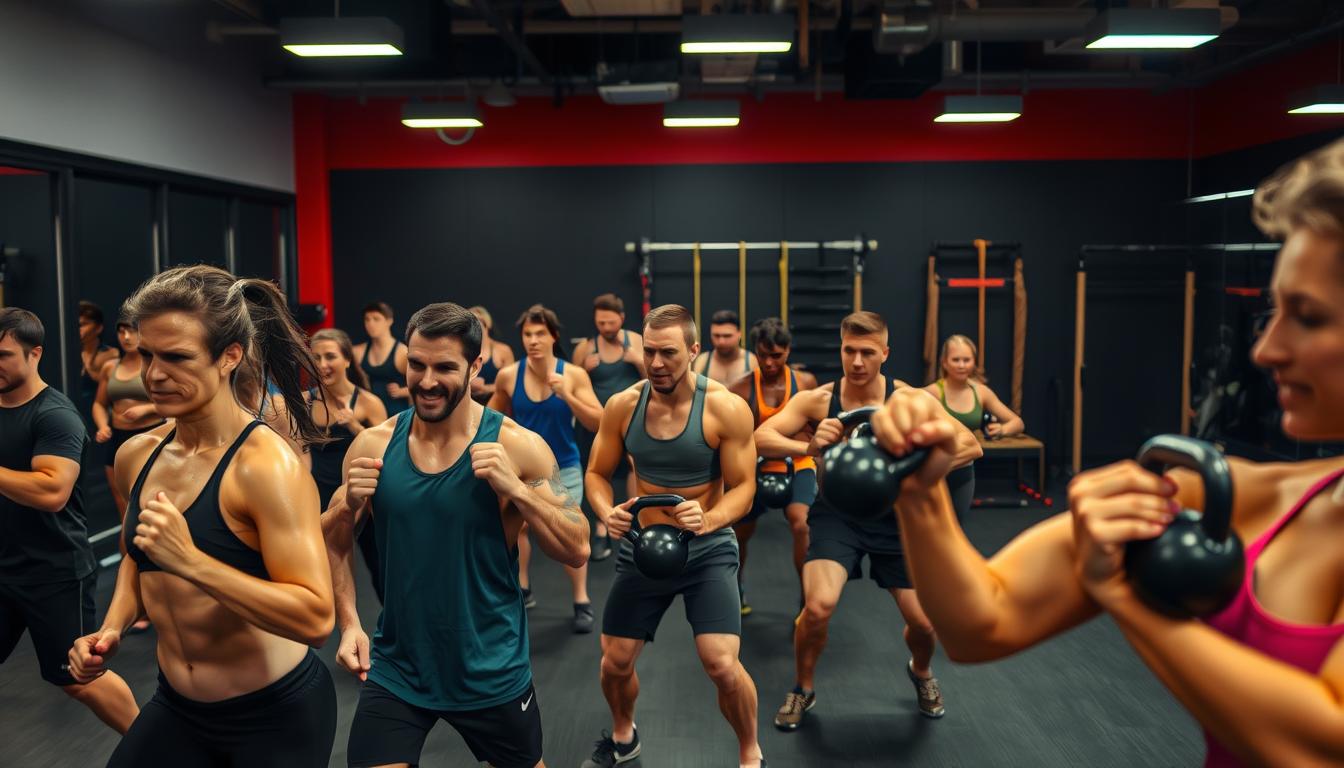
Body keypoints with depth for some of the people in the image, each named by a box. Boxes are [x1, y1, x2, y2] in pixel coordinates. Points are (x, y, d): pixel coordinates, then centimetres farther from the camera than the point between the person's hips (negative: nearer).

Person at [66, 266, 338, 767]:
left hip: (276, 712, -6)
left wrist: (191, 561, -34)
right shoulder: (135, 455, -2)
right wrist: (111, 630, 2)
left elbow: (316, 619, -29)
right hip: (176, 706, 6)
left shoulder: (265, 465, -23)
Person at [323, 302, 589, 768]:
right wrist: (348, 622, -12)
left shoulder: (518, 446, -14)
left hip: (491, 673, -1)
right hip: (396, 670, 1)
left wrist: (515, 488, -26)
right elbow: (332, 544, 5)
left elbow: (577, 551, -12)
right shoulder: (373, 445, -6)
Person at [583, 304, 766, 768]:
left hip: (708, 550, -3)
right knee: (614, 662, 10)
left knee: (722, 665, -16)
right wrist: (607, 512, -19)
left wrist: (708, 519, -34)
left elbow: (743, 488, -13)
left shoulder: (726, 409, -17)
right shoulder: (622, 405, -7)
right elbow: (597, 473, 3)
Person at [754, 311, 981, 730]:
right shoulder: (817, 399, -13)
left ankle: (920, 673, 43)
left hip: (894, 516, 1)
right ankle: (803, 689, 8)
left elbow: (970, 445, -13)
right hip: (836, 514, -1)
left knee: (924, 622, 4)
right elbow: (760, 438, -19)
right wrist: (808, 447, -38)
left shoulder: (909, 399, -13)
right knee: (818, 607, -23)